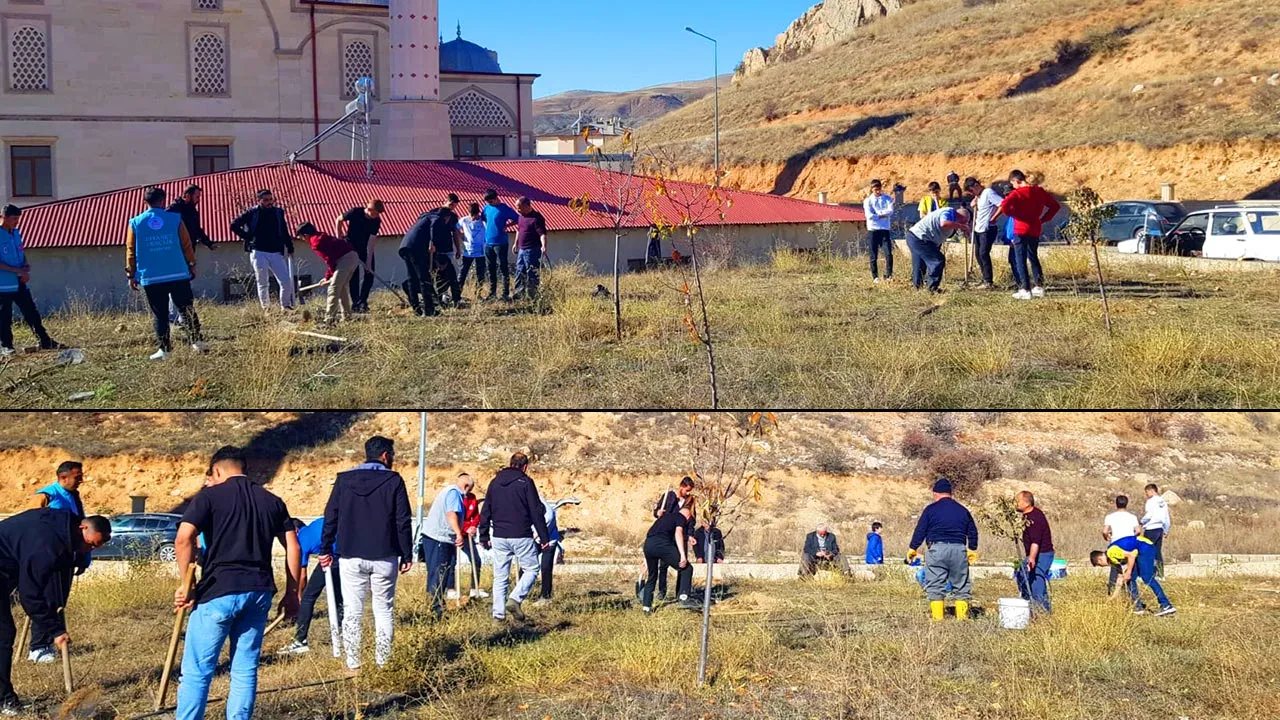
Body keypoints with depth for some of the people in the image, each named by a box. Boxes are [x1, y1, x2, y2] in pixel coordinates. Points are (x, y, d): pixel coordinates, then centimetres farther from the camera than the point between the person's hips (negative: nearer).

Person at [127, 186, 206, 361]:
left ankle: (165, 349, 3)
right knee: (187, 310, 9)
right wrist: (192, 265, 15)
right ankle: (197, 341, 6)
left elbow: (131, 251, 6)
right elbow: (186, 245, 4)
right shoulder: (175, 219, 0)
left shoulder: (135, 223, 2)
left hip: (151, 278, 0)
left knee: (159, 314, 5)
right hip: (178, 274, 0)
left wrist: (131, 275, 13)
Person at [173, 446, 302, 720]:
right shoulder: (272, 501, 14)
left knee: (197, 672, 4)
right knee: (245, 671, 12)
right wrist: (292, 594, 14)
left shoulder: (210, 495, 1)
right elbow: (293, 548, 9)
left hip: (219, 591, -4)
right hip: (259, 592, 4)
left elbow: (183, 538, -13)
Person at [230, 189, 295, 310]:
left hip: (276, 253, 3)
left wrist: (290, 248, 11)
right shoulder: (252, 213, -1)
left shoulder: (278, 213, 9)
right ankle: (266, 309, 14)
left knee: (286, 282, -5)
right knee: (263, 284, 2)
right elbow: (234, 225, 1)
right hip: (259, 253, -3)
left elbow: (284, 232, 15)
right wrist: (247, 237, -3)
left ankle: (286, 306, 11)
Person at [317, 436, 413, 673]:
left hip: (351, 557, 2)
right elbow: (403, 522, -4)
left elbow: (330, 517, 4)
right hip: (385, 556, -1)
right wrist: (407, 555, 2)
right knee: (384, 610, 8)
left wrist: (326, 549, 11)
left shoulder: (344, 479, 4)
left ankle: (353, 664, 10)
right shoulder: (394, 481, -3)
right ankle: (383, 662, 9)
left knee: (352, 611, 8)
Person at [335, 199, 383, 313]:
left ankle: (362, 301, 7)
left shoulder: (376, 221, -18)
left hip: (365, 248, 3)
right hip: (350, 246, -3)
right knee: (354, 274, -6)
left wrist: (369, 262, -25)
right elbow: (338, 221, -9)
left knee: (370, 272, -3)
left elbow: (371, 242, -21)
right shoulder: (355, 212, -24)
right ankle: (355, 303, -3)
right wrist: (339, 238, -14)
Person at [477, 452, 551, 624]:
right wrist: (544, 537, -4)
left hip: (499, 537, 5)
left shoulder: (495, 482, 11)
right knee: (531, 569, 8)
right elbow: (536, 512, -8)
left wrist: (484, 537, 20)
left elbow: (485, 512, 14)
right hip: (521, 537, -5)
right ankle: (515, 599, -11)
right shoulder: (526, 482, -5)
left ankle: (498, 614, 6)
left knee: (500, 577, 10)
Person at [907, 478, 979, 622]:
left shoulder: (931, 509, 1)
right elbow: (973, 532, 19)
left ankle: (937, 615, -3)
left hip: (937, 549, -3)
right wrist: (972, 550, 31)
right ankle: (962, 614, 8)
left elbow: (920, 530, -1)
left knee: (935, 584, 1)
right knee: (961, 584, 11)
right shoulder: (963, 510, 13)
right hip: (959, 550, 3)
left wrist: (913, 549, 9)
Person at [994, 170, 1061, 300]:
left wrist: (1012, 213, -11)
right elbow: (1055, 206, 12)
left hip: (1021, 231, -6)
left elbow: (1004, 205, -29)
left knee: (1020, 260, 0)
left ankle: (1025, 290, -3)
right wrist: (1043, 219, 10)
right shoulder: (1039, 191, 7)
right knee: (1033, 258, 20)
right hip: (1035, 230, 6)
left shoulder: (1017, 193, -12)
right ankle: (1039, 287, 19)